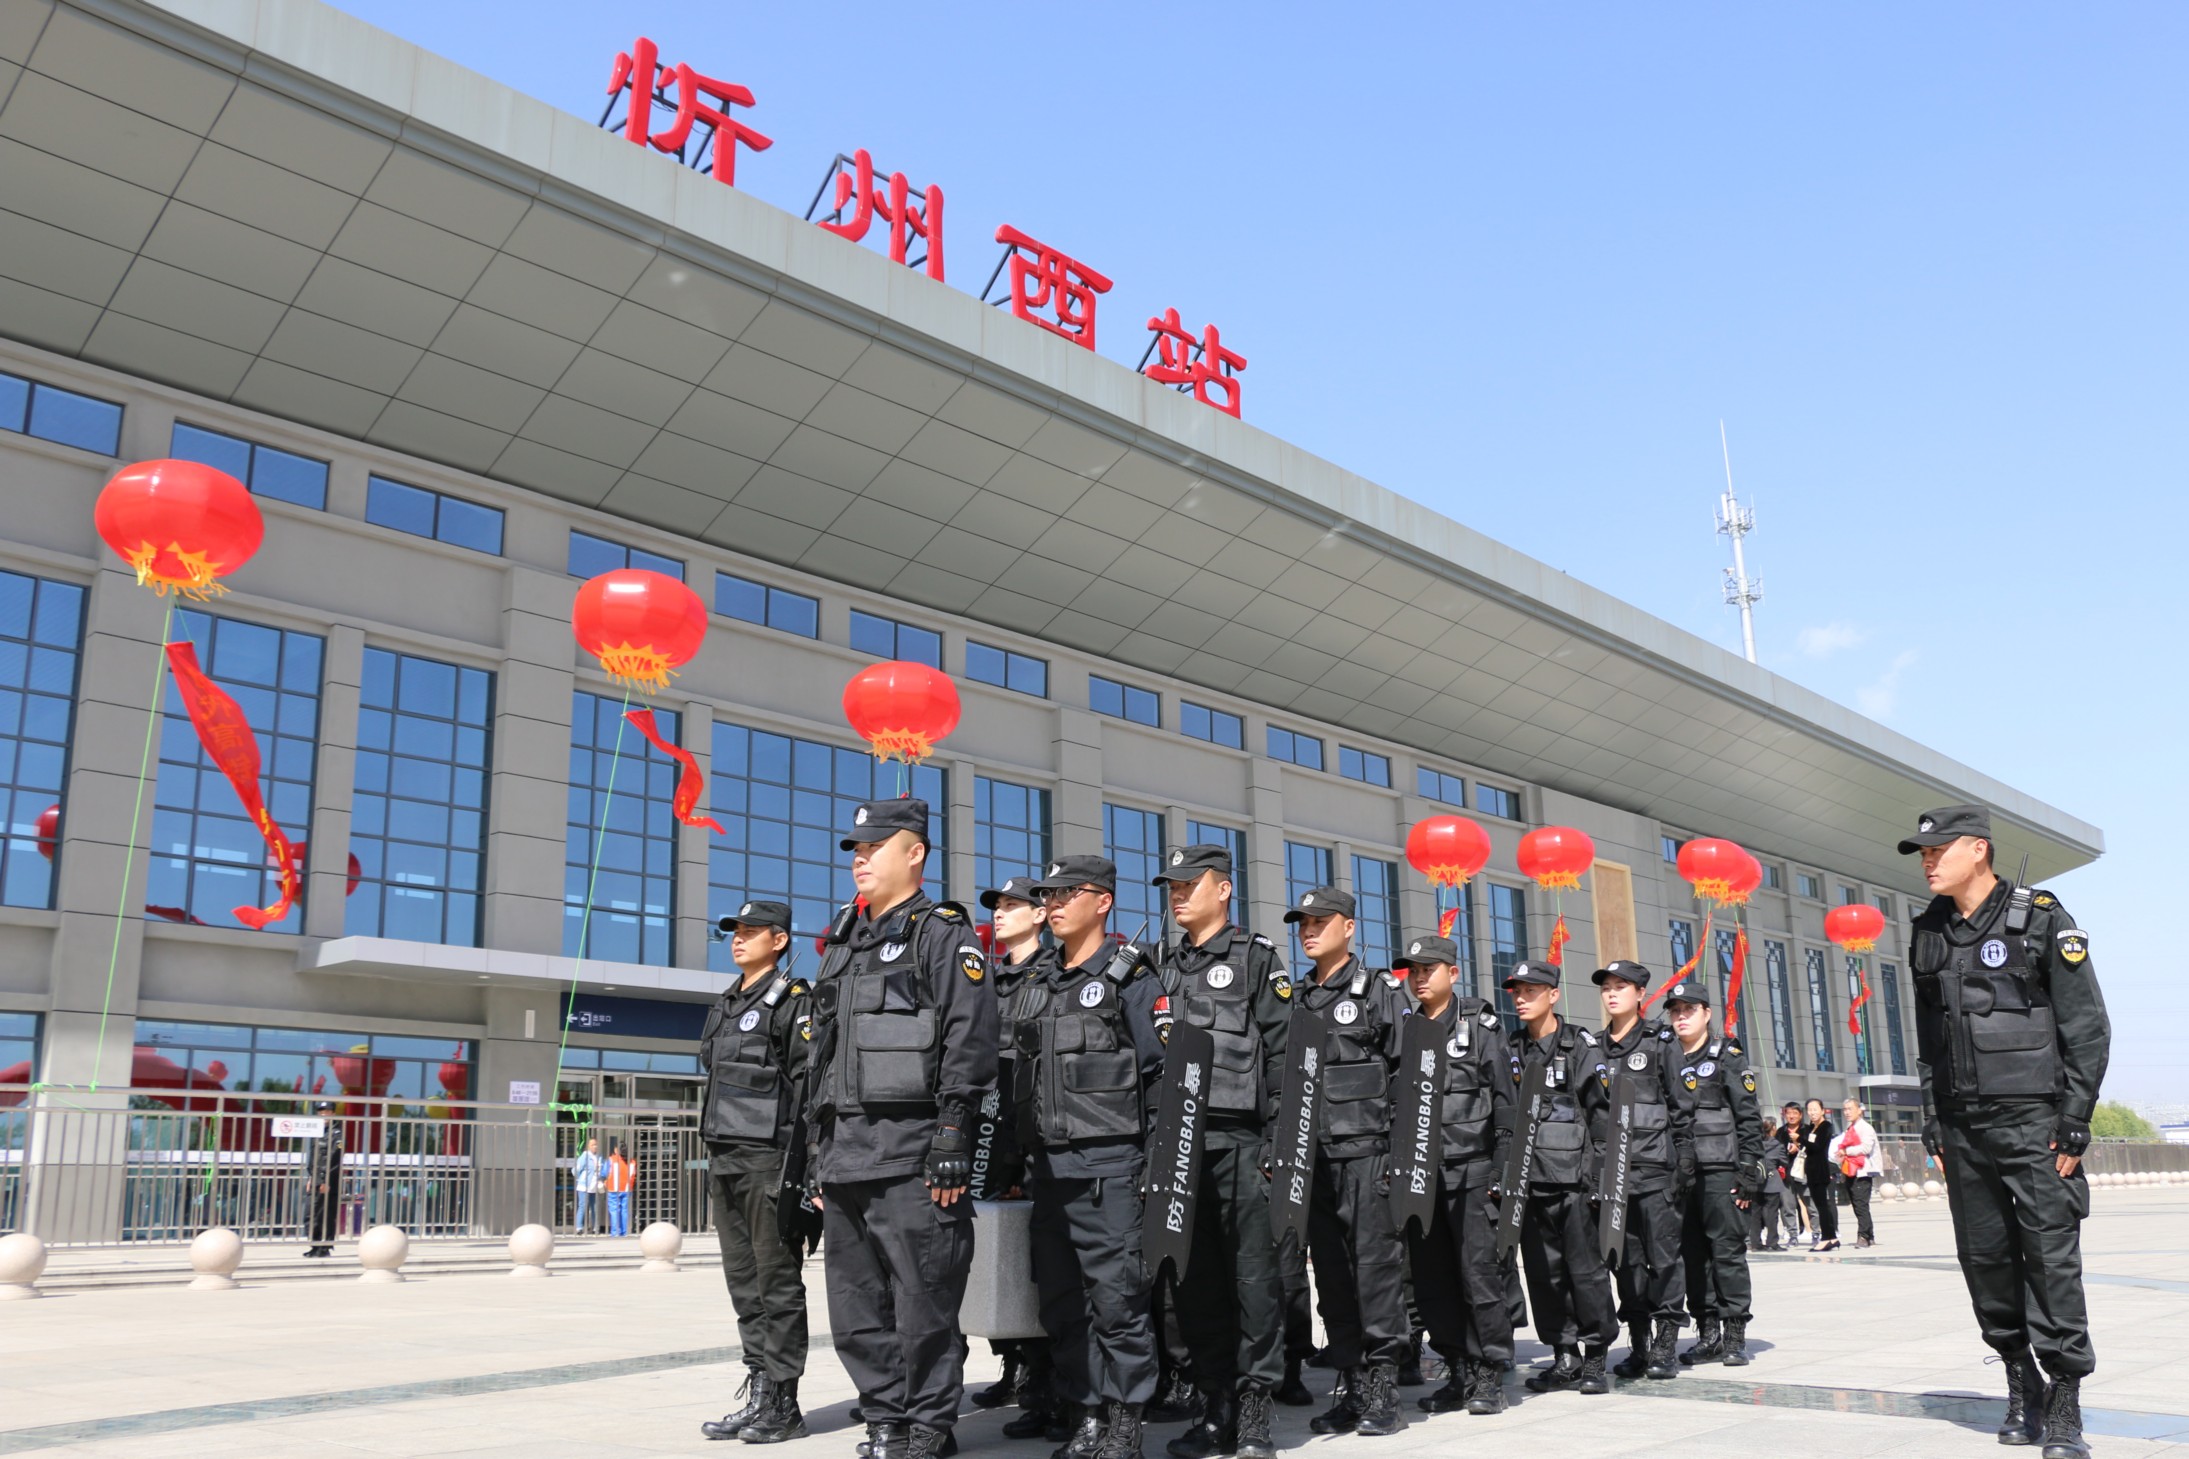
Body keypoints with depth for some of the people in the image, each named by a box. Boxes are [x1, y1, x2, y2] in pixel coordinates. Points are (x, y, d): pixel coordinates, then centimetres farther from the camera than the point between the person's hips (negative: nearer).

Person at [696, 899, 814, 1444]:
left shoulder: (793, 1001, -7)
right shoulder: (724, 1006, 18)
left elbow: (809, 1086, -12)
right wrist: (713, 1156, 17)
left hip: (769, 1161, -8)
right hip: (724, 1162, 8)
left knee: (778, 1285, -2)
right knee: (744, 1286, 11)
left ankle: (782, 1405, 4)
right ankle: (758, 1394, 18)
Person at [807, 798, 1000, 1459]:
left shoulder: (943, 934, -3)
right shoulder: (845, 946, 21)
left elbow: (968, 1041, -12)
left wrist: (951, 1143, -18)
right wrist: (820, 1152, 19)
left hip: (910, 1157, -8)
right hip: (844, 1156, 8)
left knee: (922, 1306, -2)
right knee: (856, 1313, 11)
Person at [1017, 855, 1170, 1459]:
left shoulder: (1131, 976, -2)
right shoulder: (1038, 986, 17)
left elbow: (1163, 1072, -6)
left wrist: (1156, 1162, -11)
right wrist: (1026, 1162, 16)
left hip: (1107, 1168, -7)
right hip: (1046, 1169, 7)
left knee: (1117, 1298, -3)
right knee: (1060, 1303, 10)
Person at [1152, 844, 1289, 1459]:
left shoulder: (1257, 956, 3)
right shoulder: (1163, 964, 18)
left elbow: (1281, 1052, -3)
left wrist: (1278, 1141, -10)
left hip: (1240, 1140, -5)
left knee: (1254, 1274, -2)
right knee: (1194, 1278, 8)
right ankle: (1216, 1408, 17)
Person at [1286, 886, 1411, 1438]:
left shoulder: (1380, 991, 1)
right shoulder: (1296, 1000, 17)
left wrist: (1401, 1154, -10)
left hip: (1366, 1153, -5)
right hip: (1312, 1158, 6)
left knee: (1376, 1266, -4)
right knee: (1331, 1274, 8)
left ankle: (1383, 1390, 3)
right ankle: (1351, 1388, 16)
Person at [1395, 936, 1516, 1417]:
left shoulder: (1479, 1026, 3)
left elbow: (1505, 1103, -1)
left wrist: (1501, 1171, -7)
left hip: (1468, 1172, -4)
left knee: (1479, 1273, -4)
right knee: (1431, 1281, 7)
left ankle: (1491, 1376, 6)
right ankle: (1460, 1373, 17)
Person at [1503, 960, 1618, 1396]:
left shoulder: (1582, 1046, -1)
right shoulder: (1511, 1052, 13)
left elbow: (1603, 1114, -5)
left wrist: (1600, 1177, -10)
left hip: (1573, 1181, -5)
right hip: (1528, 1181, 5)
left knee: (1586, 1270, 0)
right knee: (1542, 1272, 7)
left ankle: (1595, 1357, 11)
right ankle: (1564, 1356, 17)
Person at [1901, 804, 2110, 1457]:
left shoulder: (2042, 919, -4)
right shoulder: (1929, 937, 11)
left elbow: (2088, 1028, -5)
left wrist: (2073, 1125, -9)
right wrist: (1934, 1127, 10)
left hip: (2034, 1123, -5)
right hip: (1963, 1131, 5)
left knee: (2052, 1261, -5)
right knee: (1984, 1258, 5)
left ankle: (2065, 1405, 4)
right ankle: (2022, 1382, 19)